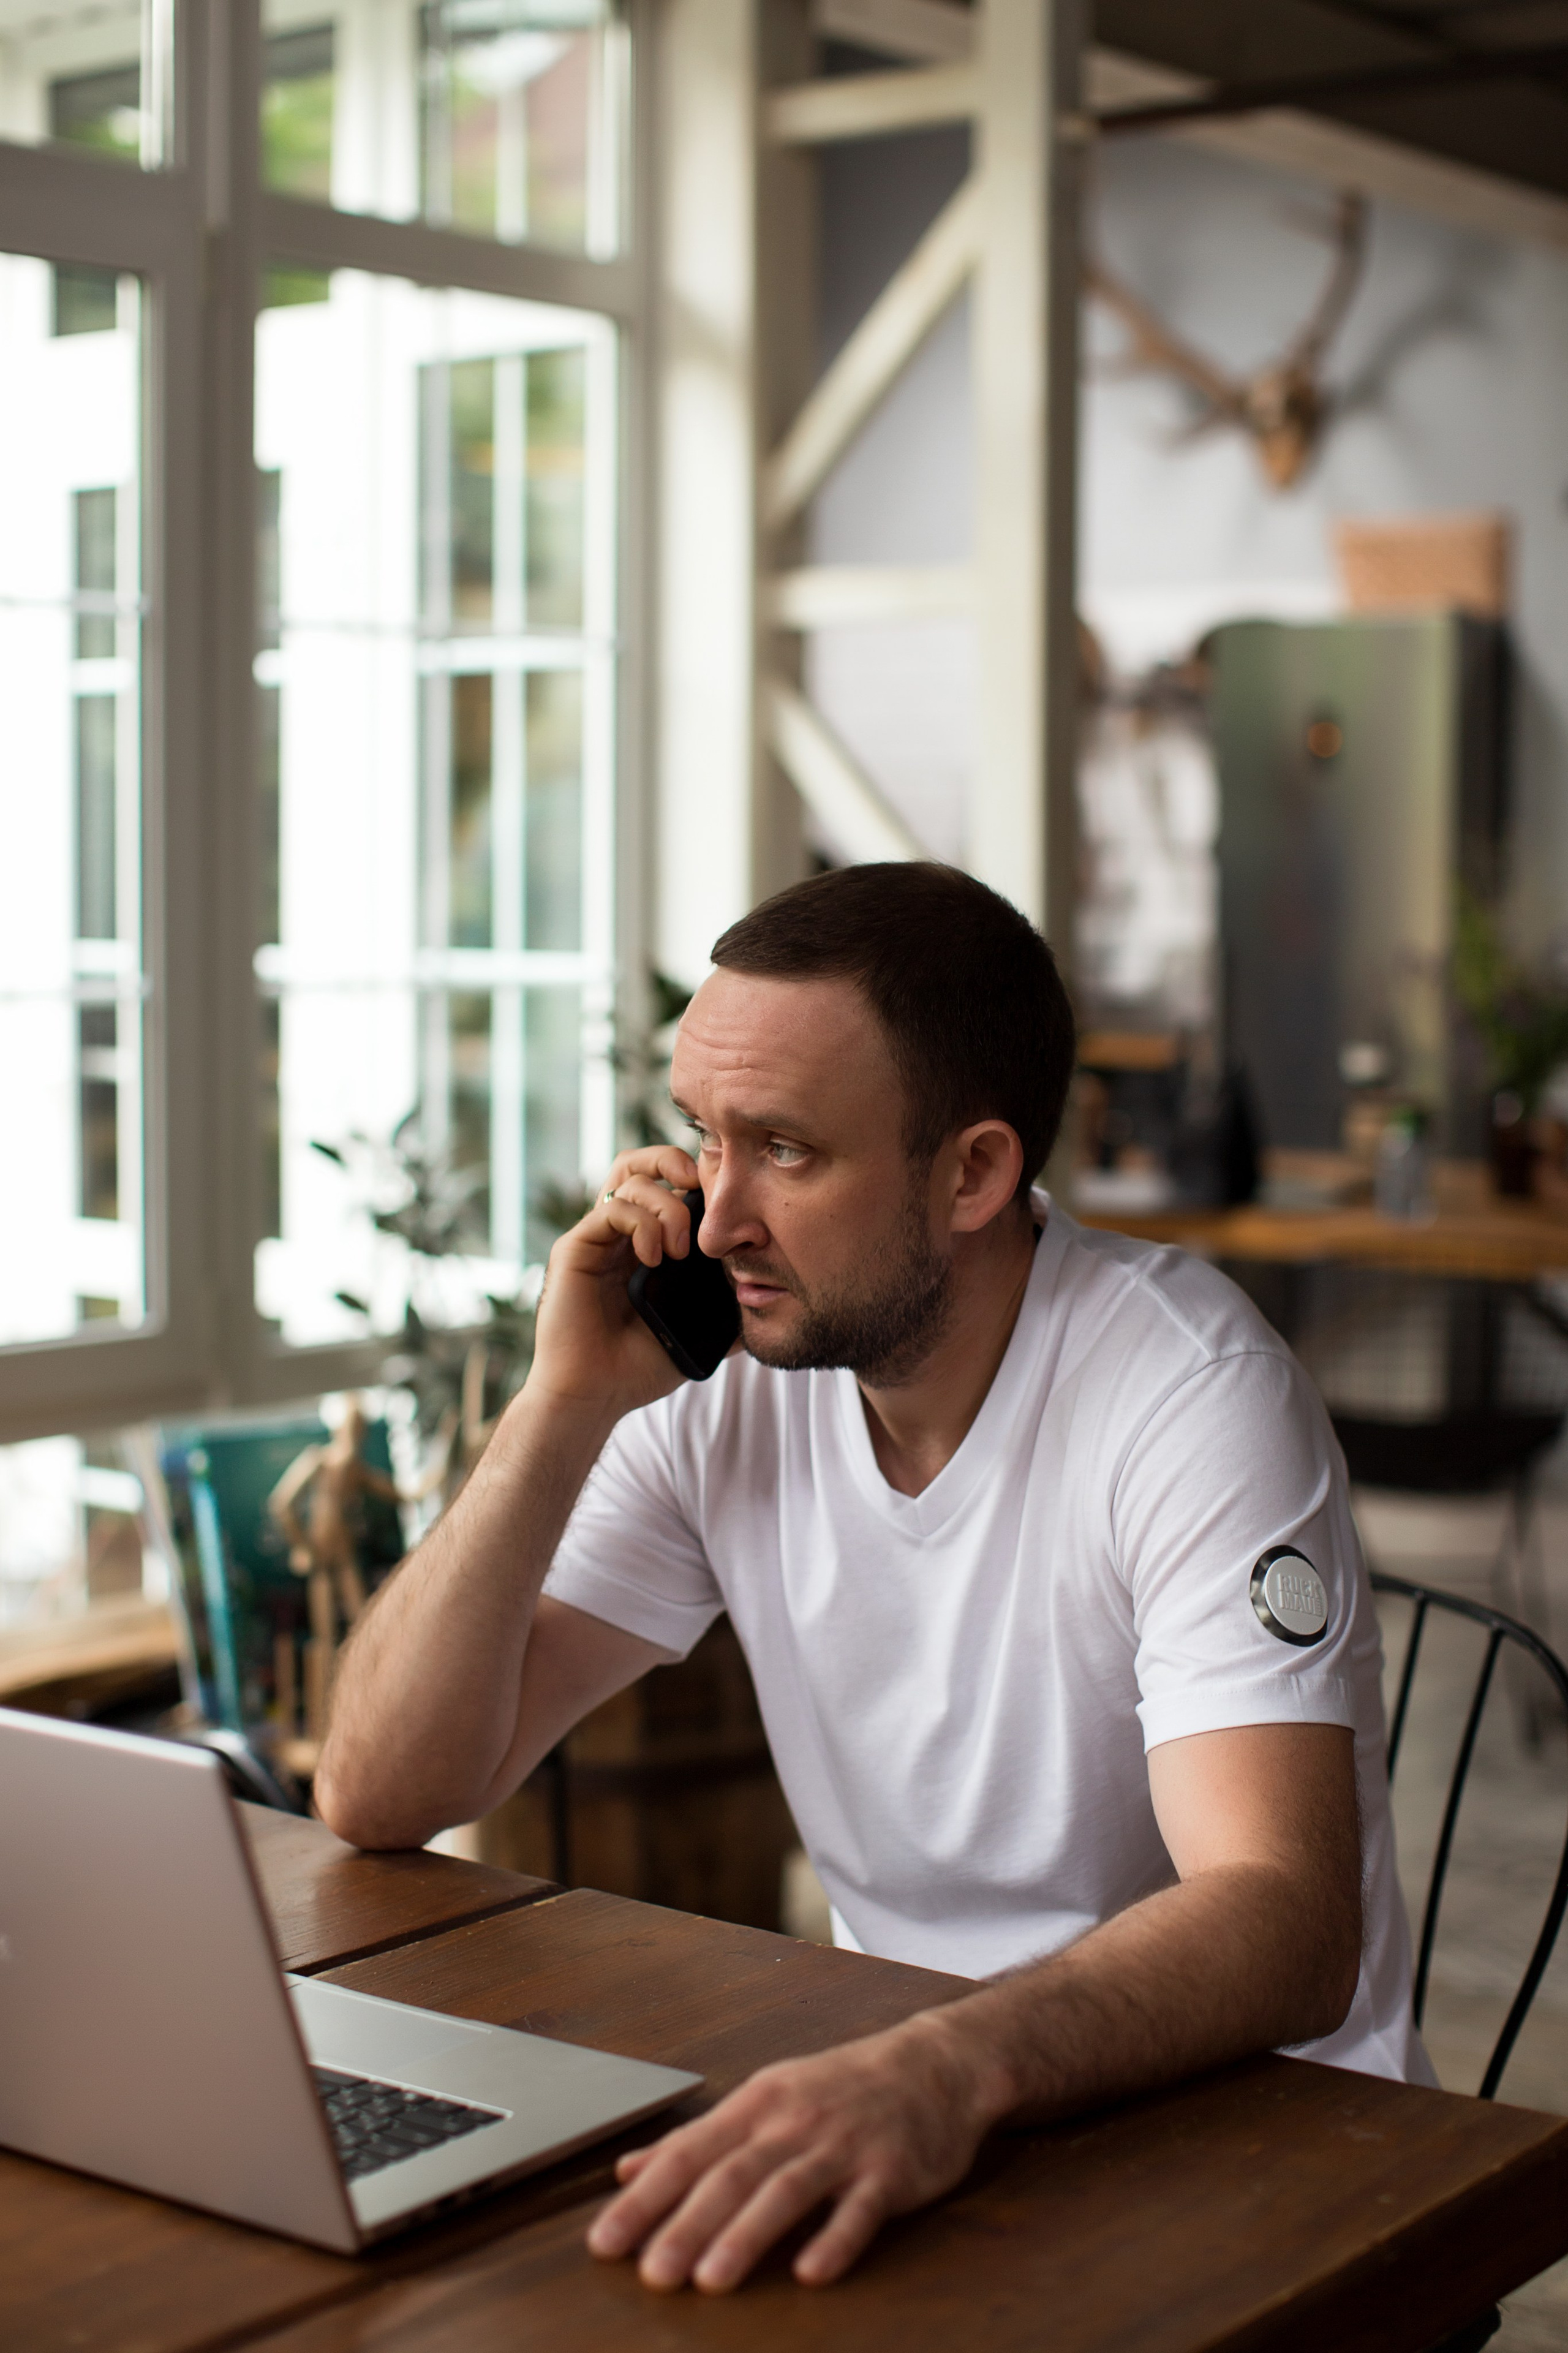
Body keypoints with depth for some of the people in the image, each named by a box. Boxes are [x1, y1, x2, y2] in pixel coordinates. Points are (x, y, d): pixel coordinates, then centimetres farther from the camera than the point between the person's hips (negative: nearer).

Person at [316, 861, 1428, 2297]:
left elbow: (1285, 1920, -30)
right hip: (890, 2111, 5)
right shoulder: (721, 1384, -4)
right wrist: (569, 1405, -15)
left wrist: (947, 2071, -48)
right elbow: (379, 1799, -6)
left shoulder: (1190, 1394, -18)